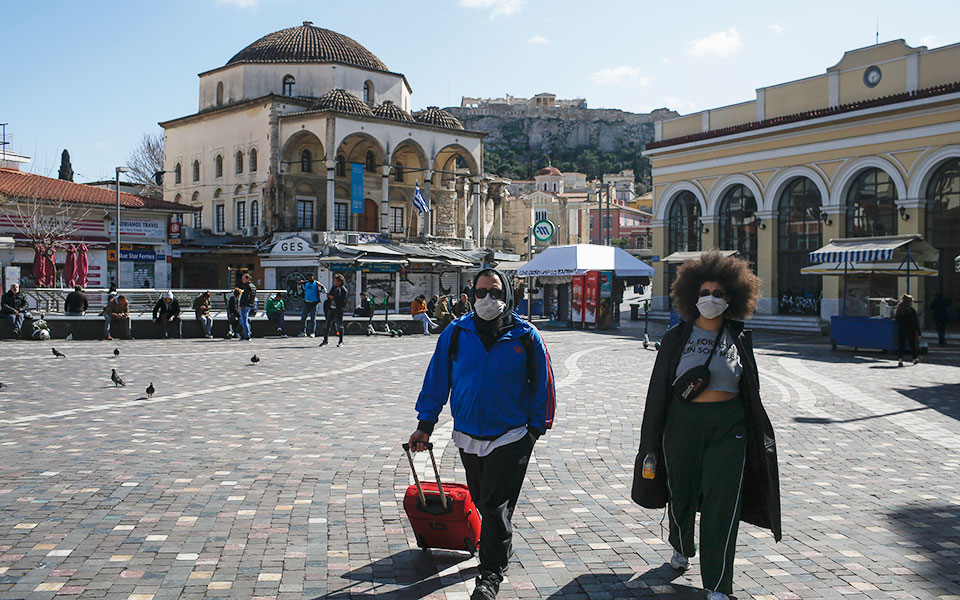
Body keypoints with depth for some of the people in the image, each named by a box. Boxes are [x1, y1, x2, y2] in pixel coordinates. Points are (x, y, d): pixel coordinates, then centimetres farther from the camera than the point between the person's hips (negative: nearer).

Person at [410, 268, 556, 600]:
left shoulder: (525, 336, -6)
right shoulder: (456, 333, -2)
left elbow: (542, 384, 3)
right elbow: (436, 379, 6)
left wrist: (536, 427, 2)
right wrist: (425, 425, 5)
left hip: (510, 438, -3)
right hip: (468, 436, 3)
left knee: (496, 506, -3)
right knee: (482, 501, 17)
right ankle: (501, 548, 41)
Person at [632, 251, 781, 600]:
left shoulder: (740, 339, 5)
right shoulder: (677, 336, 1)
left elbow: (751, 391, 12)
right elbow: (659, 388, 1)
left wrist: (760, 434, 12)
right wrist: (651, 443, -1)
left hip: (728, 427, 0)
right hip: (683, 423, 0)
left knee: (722, 502, -7)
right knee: (681, 494, 13)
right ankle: (682, 548, 45)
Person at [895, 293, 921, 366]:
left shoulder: (897, 310, 3)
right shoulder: (912, 310, -10)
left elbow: (896, 320, 5)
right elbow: (915, 322, -8)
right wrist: (918, 332, -4)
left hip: (900, 330, 3)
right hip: (911, 330, -3)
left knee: (900, 345, 0)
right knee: (913, 344, 14)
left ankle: (900, 359, -15)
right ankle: (915, 359, 29)